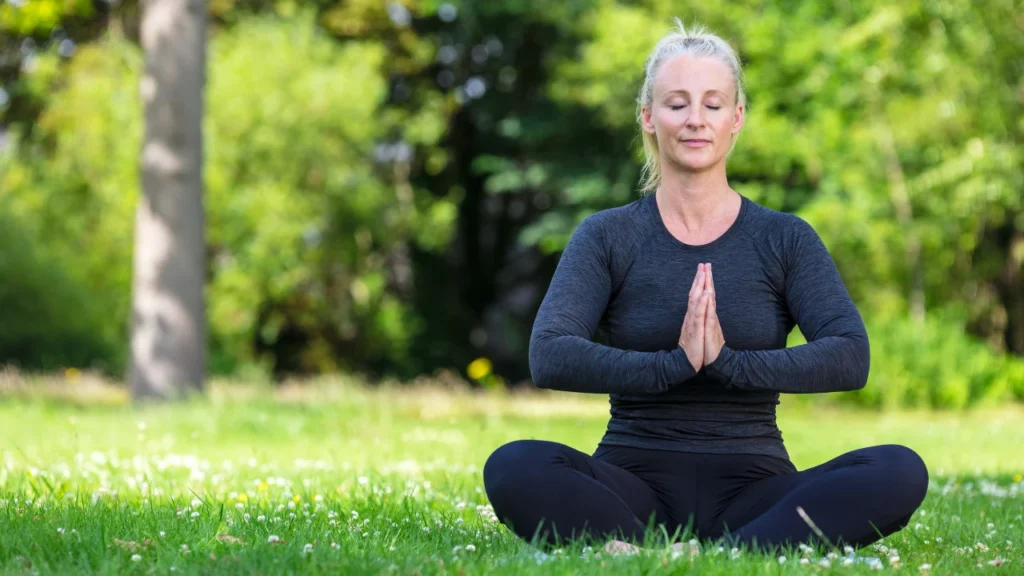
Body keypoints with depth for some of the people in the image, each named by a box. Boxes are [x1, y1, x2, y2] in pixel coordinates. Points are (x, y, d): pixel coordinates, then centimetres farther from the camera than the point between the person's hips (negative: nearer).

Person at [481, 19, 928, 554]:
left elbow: (850, 356, -8)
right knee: (514, 467, -31)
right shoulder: (607, 237, 6)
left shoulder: (784, 239, 8)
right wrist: (674, 364, -23)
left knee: (900, 470, -28)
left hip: (749, 489, 1)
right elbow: (550, 356, -11)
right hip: (635, 484, -1)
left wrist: (728, 362, -21)